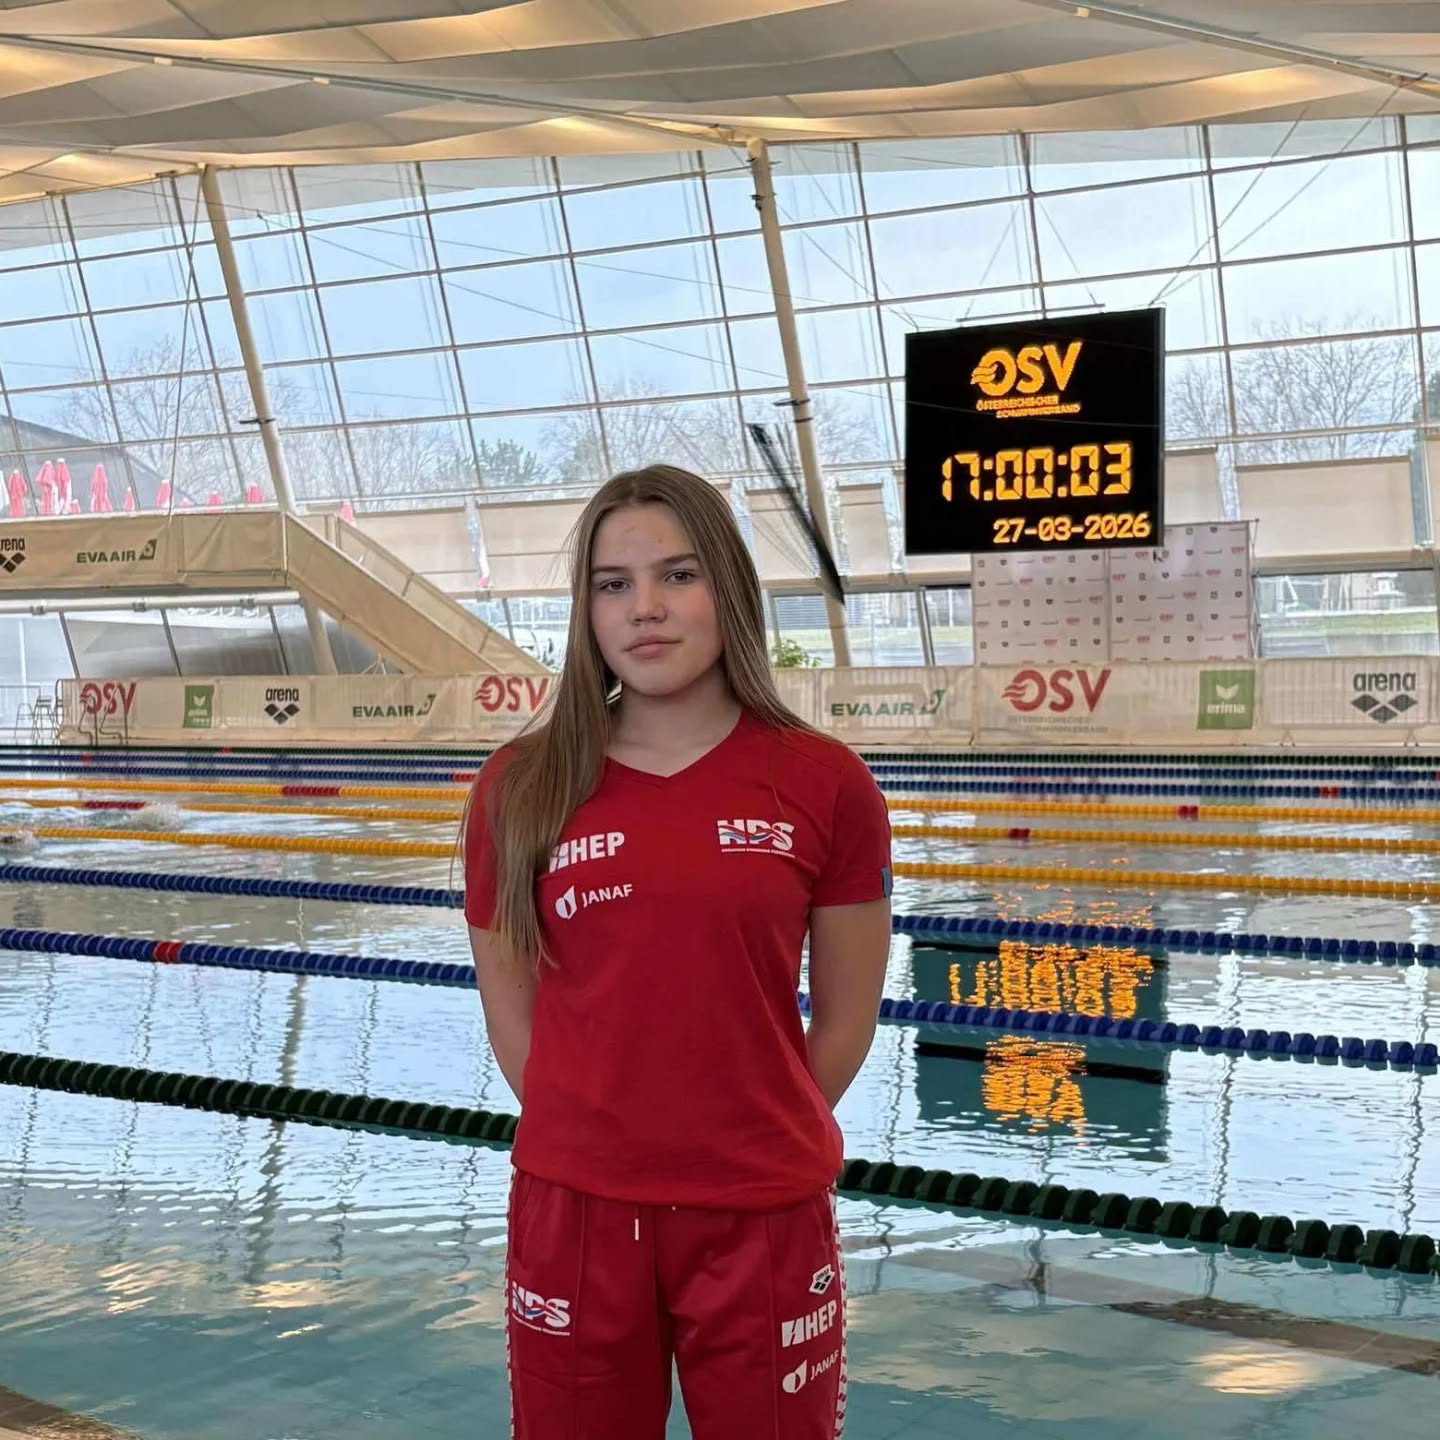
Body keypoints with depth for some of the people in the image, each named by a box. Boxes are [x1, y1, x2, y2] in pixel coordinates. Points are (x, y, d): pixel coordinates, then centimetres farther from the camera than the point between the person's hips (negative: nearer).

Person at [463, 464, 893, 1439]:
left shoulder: (825, 784, -7)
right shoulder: (520, 789, -3)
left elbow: (846, 1019, 1)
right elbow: (510, 1007, 6)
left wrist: (751, 1143, 5)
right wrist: (588, 1138, 4)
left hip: (764, 1221, -1)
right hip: (573, 1214, 2)